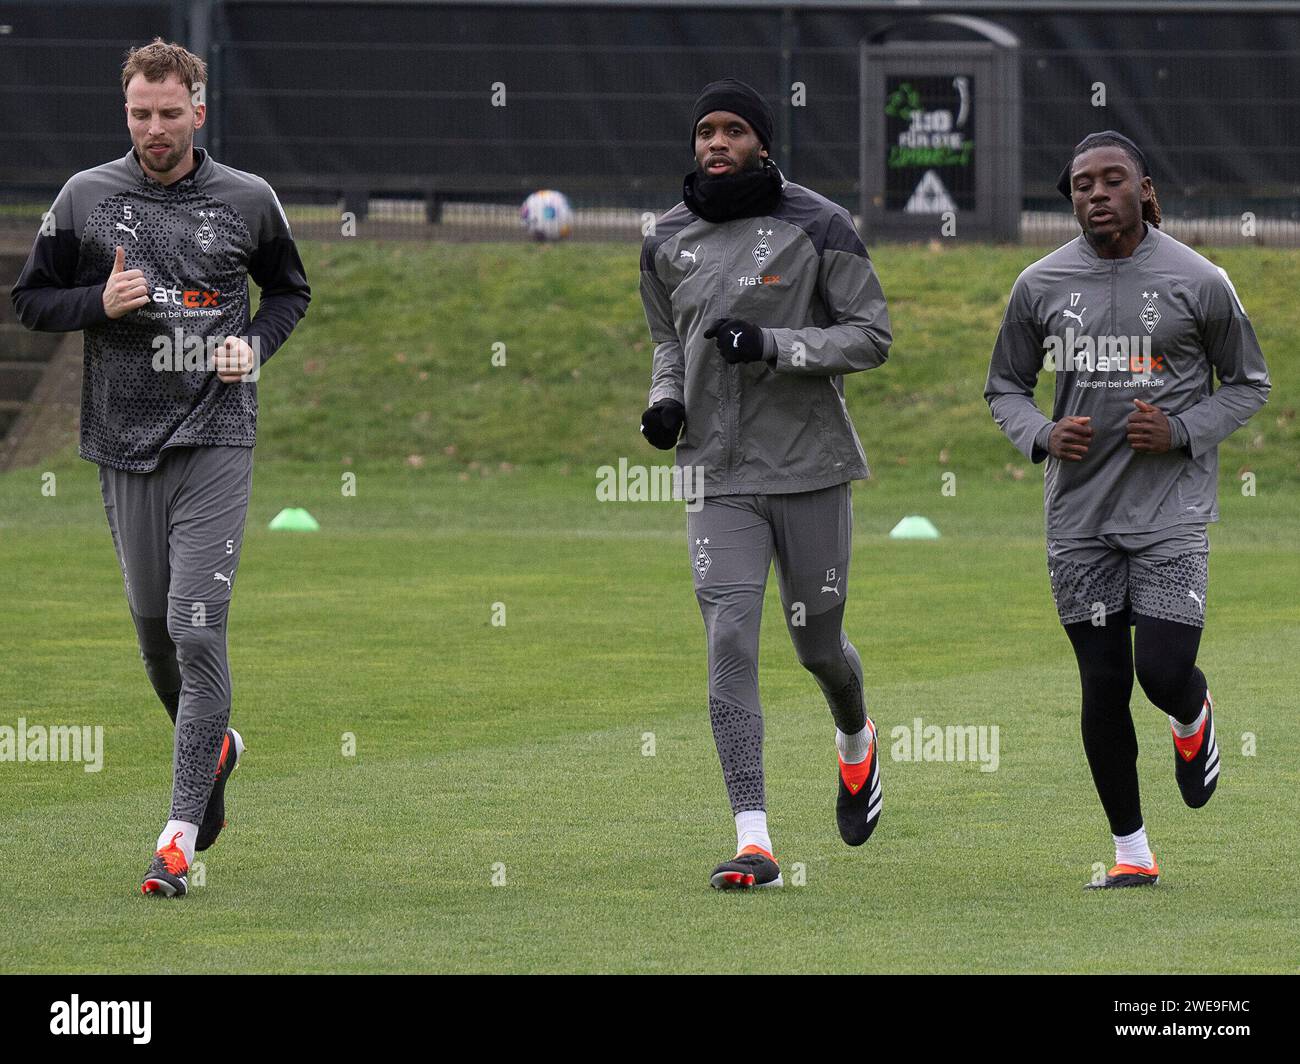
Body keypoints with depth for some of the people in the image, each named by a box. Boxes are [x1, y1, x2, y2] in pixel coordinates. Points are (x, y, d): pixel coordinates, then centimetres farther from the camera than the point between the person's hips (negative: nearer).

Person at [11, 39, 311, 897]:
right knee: (153, 624, 13)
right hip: (124, 441, 3)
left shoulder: (248, 201, 1)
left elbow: (290, 290, 17)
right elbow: (31, 299, 9)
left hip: (215, 439, -3)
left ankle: (183, 832, -11)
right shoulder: (86, 198, 3)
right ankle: (214, 746, 42)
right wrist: (100, 303, -10)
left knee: (197, 630, -12)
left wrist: (256, 345, -2)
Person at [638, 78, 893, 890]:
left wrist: (773, 345, -19)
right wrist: (666, 399, 2)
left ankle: (857, 741, 46)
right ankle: (754, 843, -14)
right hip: (721, 477, 2)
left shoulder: (818, 227, -5)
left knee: (820, 645, 9)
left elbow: (872, 334, -6)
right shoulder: (670, 242, 8)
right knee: (731, 646, -12)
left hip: (811, 466, -2)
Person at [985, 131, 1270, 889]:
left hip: (1171, 510, -2)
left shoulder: (1198, 282, -4)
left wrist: (1182, 432, -11)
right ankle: (1131, 850, 15)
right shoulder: (1041, 286, 3)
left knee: (1166, 672, -12)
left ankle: (1194, 718, 26)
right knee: (1104, 684, 3)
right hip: (1080, 512, 2)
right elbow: (1005, 387, 14)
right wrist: (1043, 434, -7)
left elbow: (1250, 384, 7)